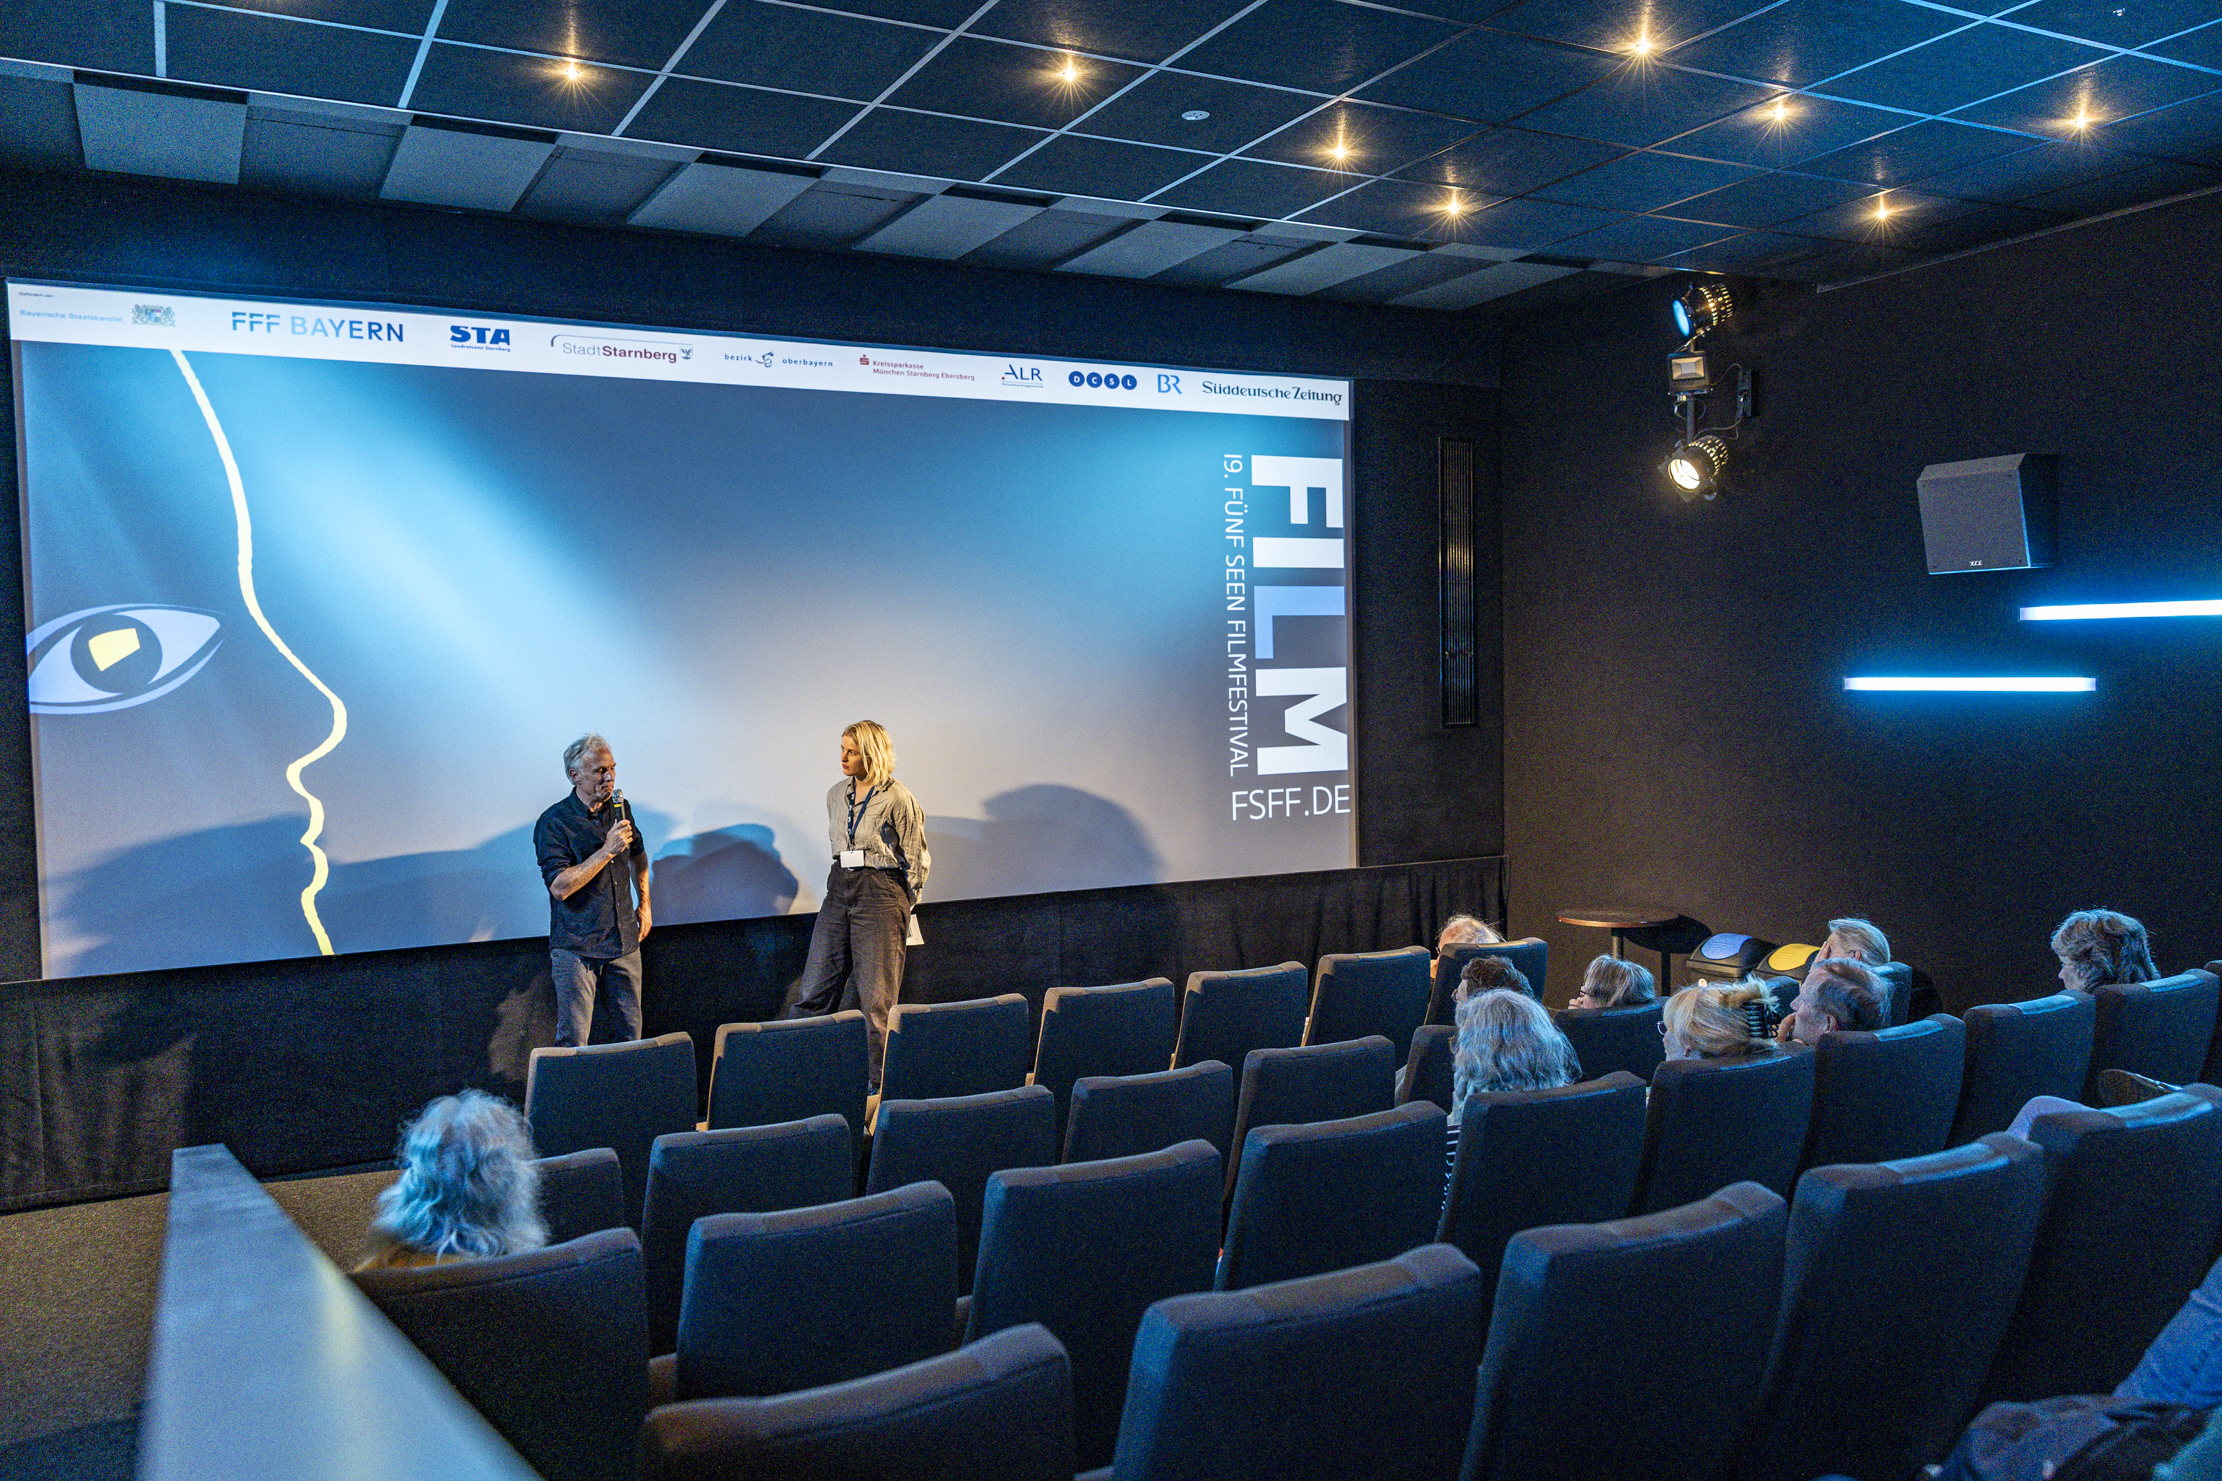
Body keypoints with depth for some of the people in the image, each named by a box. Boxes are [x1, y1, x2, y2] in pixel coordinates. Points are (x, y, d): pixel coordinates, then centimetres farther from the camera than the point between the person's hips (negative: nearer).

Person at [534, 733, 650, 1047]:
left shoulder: (619, 808, 6)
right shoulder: (553, 823, -13)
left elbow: (638, 854, 25)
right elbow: (559, 887, -22)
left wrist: (644, 904, 19)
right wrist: (608, 850, -24)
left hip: (624, 940, 5)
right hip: (577, 947, -5)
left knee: (632, 1032, 10)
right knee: (573, 1041, -3)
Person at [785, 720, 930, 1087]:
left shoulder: (898, 799, -8)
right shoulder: (836, 794, 10)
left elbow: (917, 859, -2)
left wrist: (902, 907, 3)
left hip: (881, 894, -6)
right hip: (839, 891, 6)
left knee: (877, 995, -1)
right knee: (814, 989, 4)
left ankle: (882, 1080, 10)